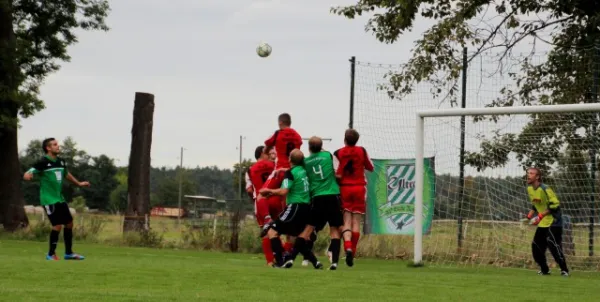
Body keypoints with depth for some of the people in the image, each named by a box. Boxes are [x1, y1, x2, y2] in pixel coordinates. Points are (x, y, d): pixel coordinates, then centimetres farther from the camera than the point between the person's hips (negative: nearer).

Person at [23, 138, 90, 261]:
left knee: (69, 223, 10)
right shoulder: (43, 162, -14)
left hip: (60, 199, 8)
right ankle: (51, 254, 4)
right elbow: (28, 174, -19)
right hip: (49, 200, -8)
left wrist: (79, 183, 36)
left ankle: (69, 253, 22)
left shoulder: (61, 161, 8)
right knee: (57, 225, -11)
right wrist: (28, 175, -43)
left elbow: (66, 174, 27)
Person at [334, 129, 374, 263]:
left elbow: (337, 174, -10)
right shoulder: (362, 151, 0)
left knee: (346, 220, 0)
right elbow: (370, 168, 11)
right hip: (359, 188, 1)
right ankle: (353, 250, 4)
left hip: (344, 188, 0)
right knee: (356, 221, 5)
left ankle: (347, 246, -22)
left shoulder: (338, 153, -4)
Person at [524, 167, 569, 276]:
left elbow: (555, 204, -20)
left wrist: (541, 215, -23)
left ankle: (564, 270, -9)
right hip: (542, 223, 9)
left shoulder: (545, 189, -19)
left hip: (553, 222, -9)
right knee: (536, 246, 6)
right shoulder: (529, 189, 7)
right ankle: (544, 270, 20)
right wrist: (530, 214, 3)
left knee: (553, 244, -18)